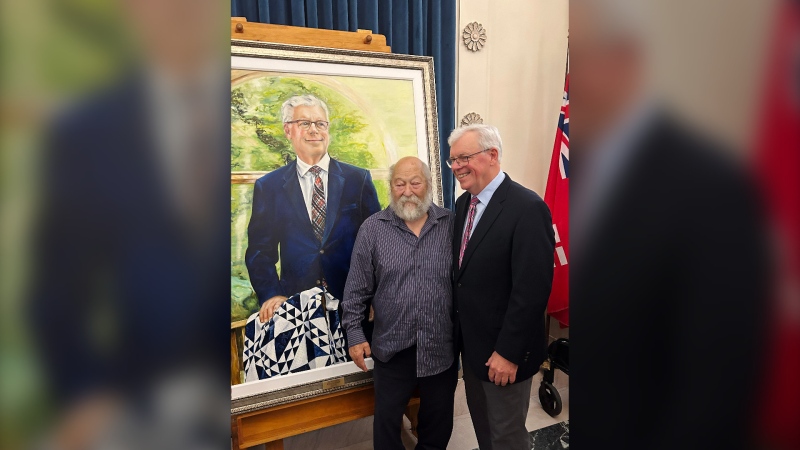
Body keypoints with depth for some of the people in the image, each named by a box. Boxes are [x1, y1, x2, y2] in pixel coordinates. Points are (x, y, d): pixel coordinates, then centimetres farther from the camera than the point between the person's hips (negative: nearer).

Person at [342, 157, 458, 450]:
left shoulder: (451, 225, -4)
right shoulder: (372, 229, -5)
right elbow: (357, 288, -2)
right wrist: (354, 333, -4)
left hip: (442, 347, 1)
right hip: (391, 348, -1)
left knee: (439, 421, 20)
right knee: (387, 420, 17)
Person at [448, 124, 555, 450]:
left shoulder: (527, 208, -21)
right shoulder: (463, 203, 4)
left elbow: (532, 289, -23)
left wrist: (508, 352, -19)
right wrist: (460, 331, 9)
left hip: (503, 349, -7)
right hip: (470, 341, 7)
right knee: (480, 421, 23)